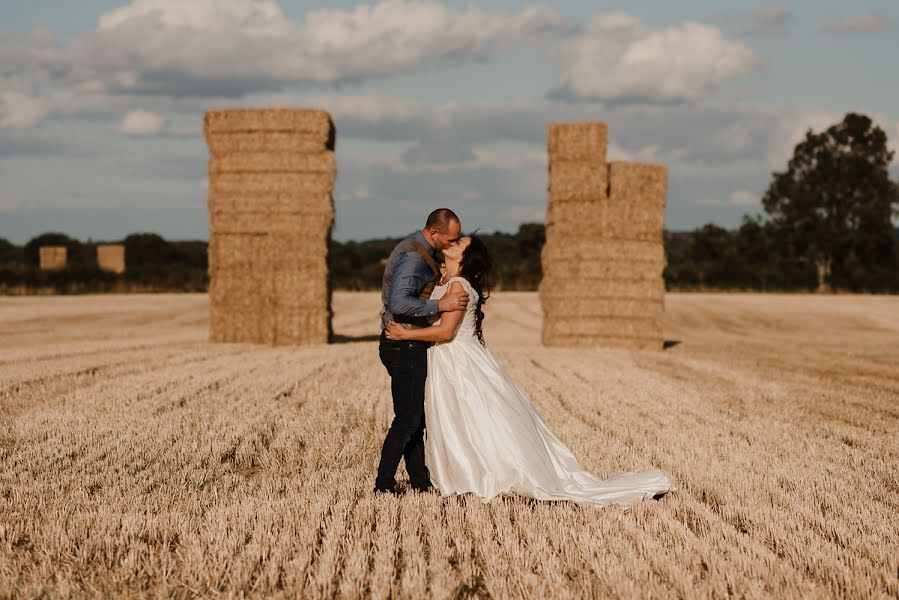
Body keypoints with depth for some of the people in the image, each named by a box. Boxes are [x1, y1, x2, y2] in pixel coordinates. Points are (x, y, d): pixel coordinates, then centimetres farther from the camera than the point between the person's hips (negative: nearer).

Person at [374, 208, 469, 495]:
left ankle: (420, 480, 19)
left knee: (414, 417, 13)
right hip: (405, 346, -10)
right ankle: (383, 485, -5)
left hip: (409, 346, 10)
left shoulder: (417, 251, 14)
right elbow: (399, 304, -30)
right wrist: (440, 305, -27)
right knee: (408, 418, -8)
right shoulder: (413, 257, -19)